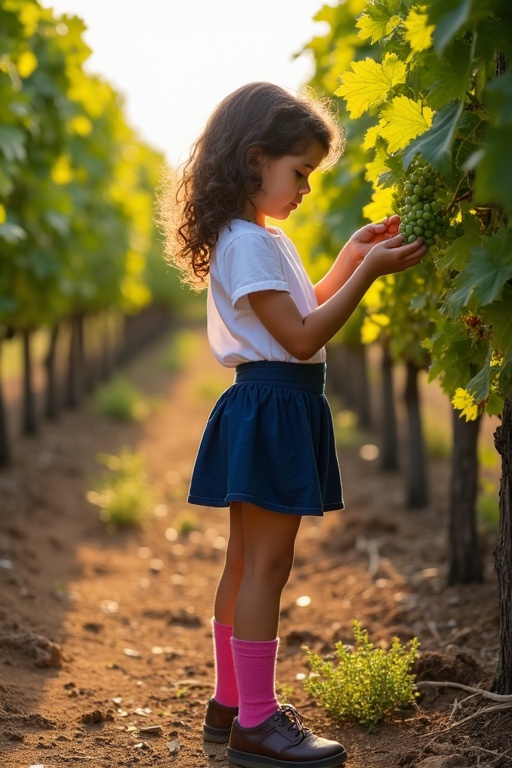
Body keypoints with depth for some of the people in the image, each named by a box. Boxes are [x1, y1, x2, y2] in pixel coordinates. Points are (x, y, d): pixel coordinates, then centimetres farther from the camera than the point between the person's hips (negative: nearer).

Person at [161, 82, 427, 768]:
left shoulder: (261, 239, 17)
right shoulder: (248, 243, -15)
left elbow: (306, 309, 25)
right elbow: (302, 337, -19)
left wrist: (351, 254, 15)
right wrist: (368, 271, -17)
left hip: (268, 411, 11)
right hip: (274, 408, -11)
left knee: (247, 563, 14)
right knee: (265, 565, -7)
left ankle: (231, 704, 24)